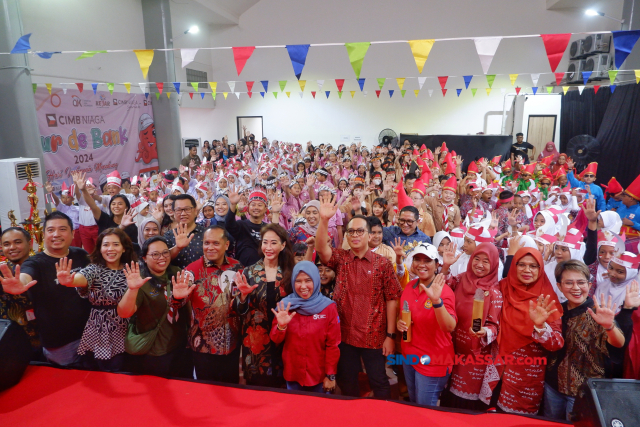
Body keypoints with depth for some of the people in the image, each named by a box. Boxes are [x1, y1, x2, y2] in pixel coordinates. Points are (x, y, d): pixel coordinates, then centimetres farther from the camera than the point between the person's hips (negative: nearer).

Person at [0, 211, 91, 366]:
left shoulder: (81, 255, -2)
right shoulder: (36, 263, -14)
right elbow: (25, 277, -38)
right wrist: (19, 284, -60)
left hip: (90, 333, 3)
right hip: (59, 343, -3)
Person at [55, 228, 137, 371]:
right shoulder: (94, 269, -4)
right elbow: (82, 277, -29)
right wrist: (68, 281, -48)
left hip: (122, 334, 1)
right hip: (97, 334, -1)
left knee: (118, 372, 7)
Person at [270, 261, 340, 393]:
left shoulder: (328, 307, -10)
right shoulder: (285, 306, -3)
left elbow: (333, 344, -6)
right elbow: (275, 340, -1)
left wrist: (331, 375, -5)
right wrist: (281, 326, -19)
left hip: (319, 376, -2)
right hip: (293, 375, 2)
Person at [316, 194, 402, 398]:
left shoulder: (383, 263, -6)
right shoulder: (340, 258, 0)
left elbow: (392, 300, -5)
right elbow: (321, 247, -19)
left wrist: (390, 335, -7)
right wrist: (324, 220, -34)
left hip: (374, 336, -2)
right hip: (345, 334, 3)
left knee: (379, 383, 10)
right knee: (346, 383, 18)